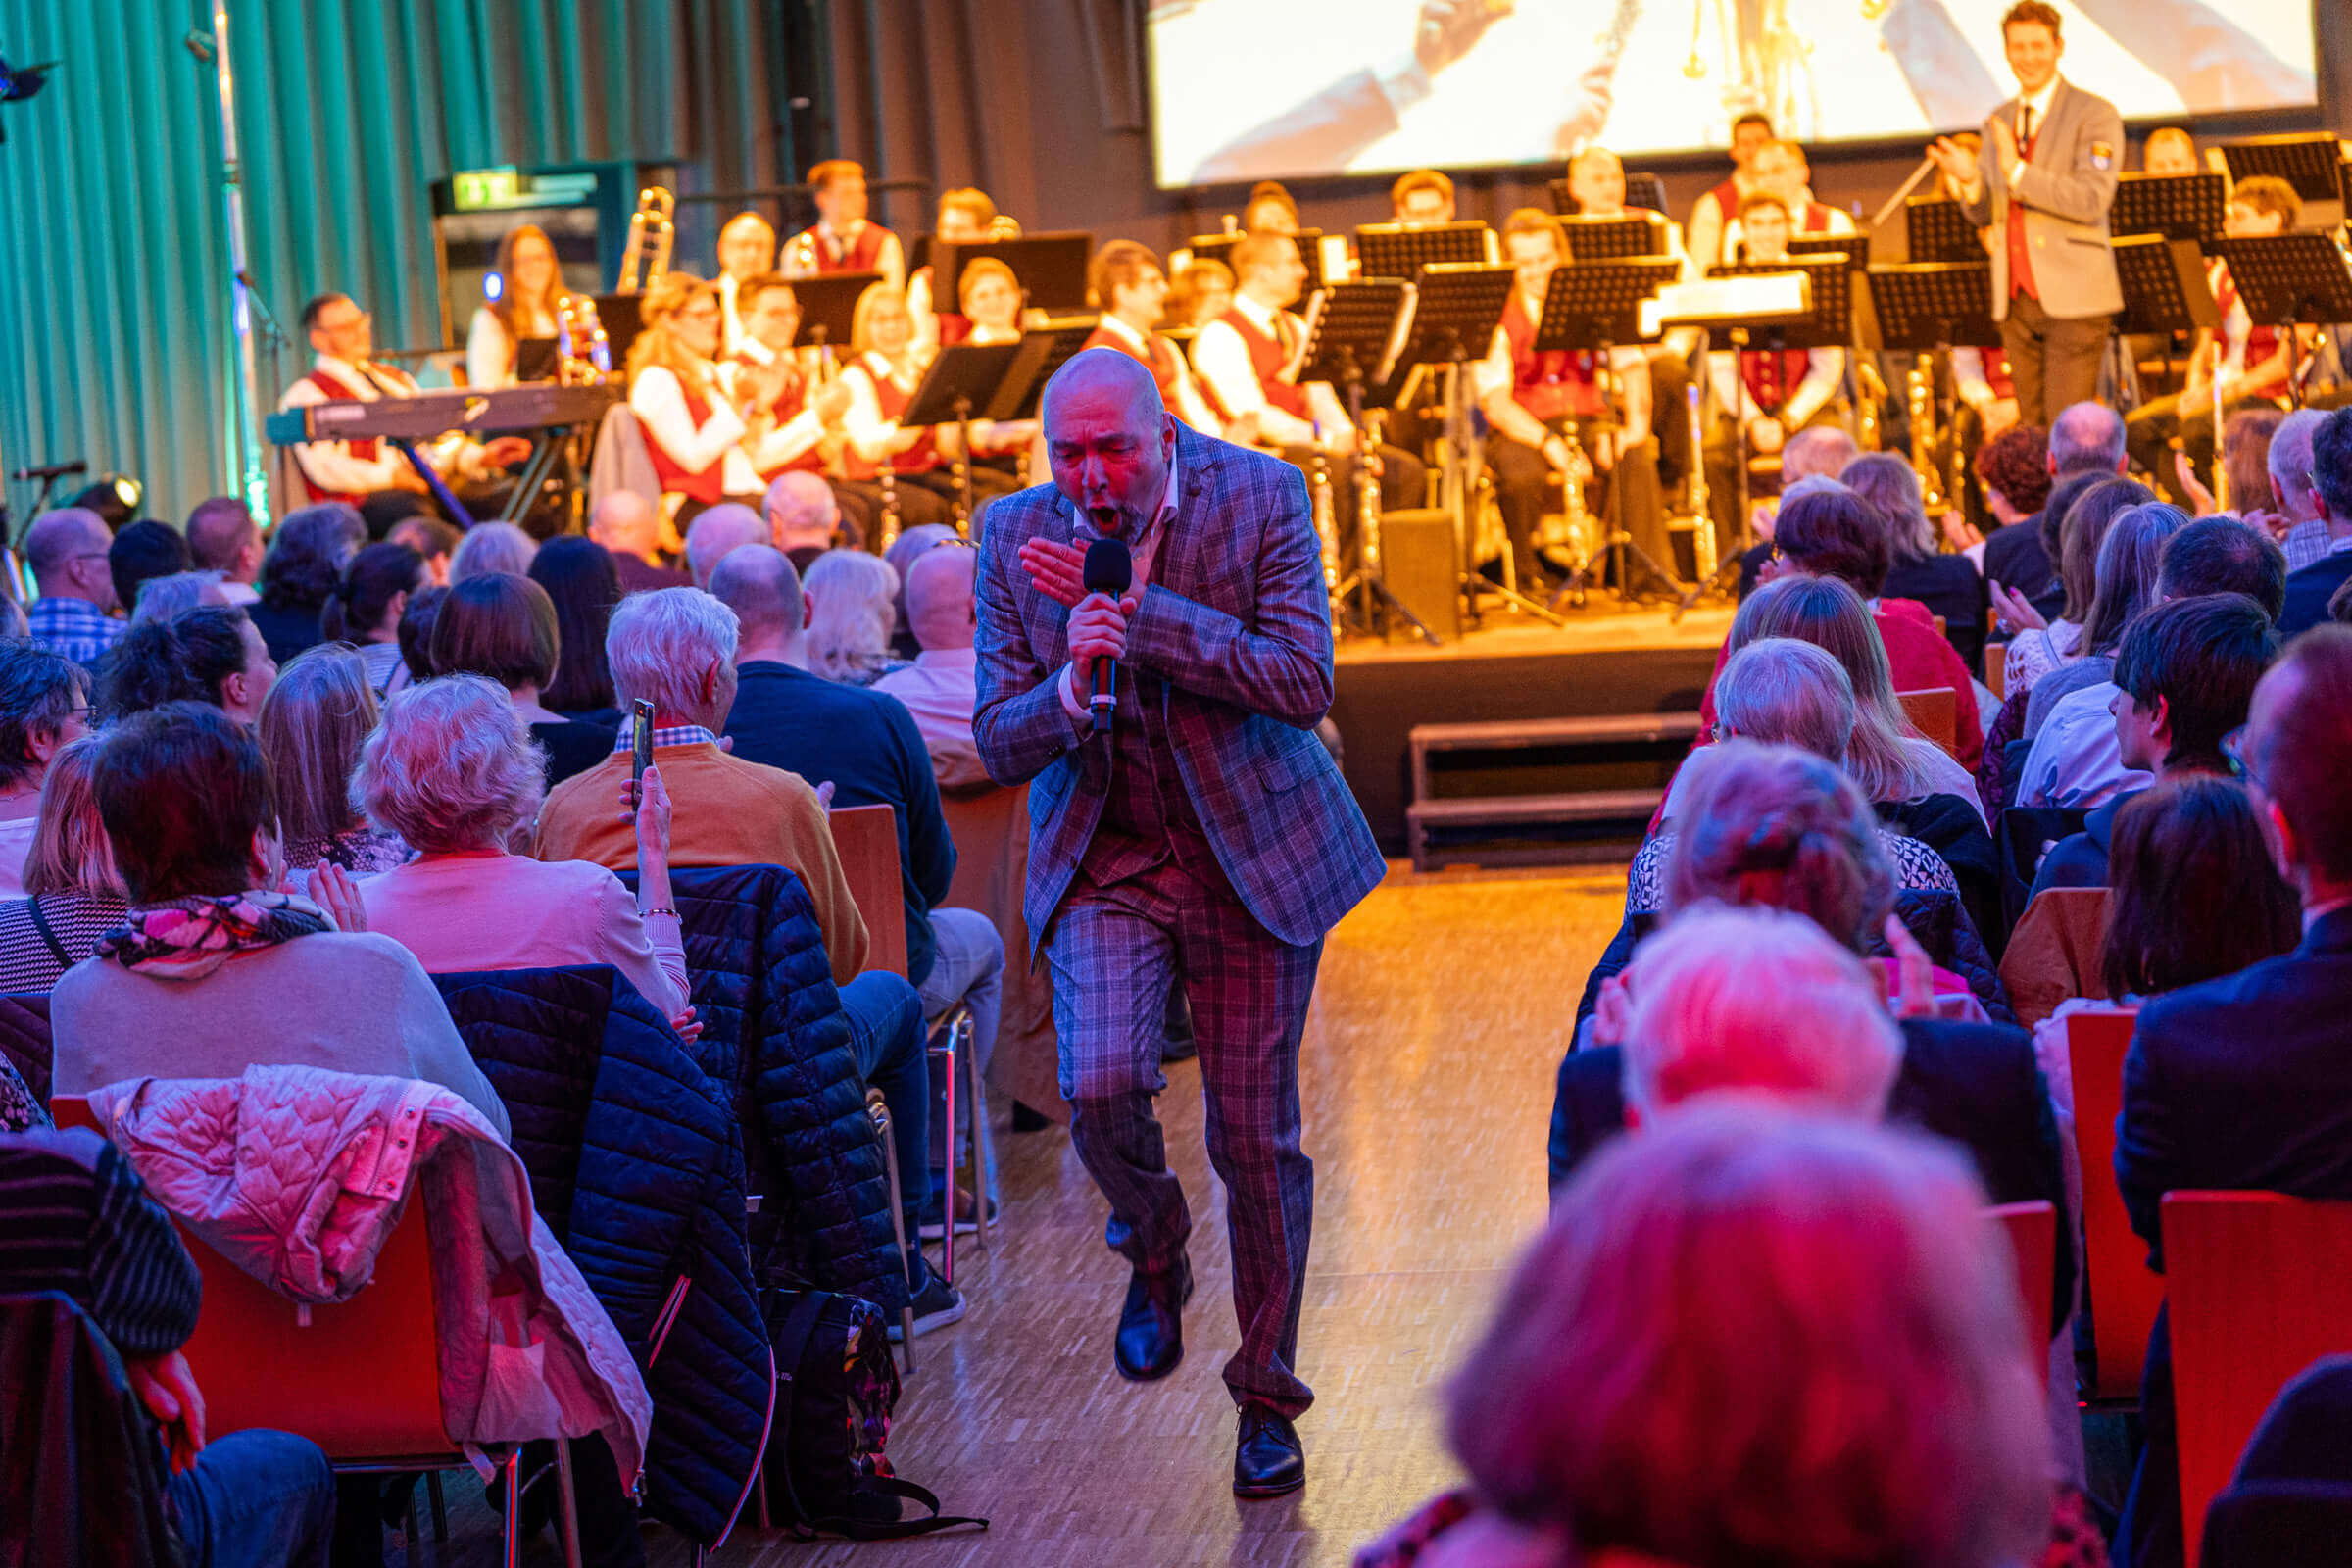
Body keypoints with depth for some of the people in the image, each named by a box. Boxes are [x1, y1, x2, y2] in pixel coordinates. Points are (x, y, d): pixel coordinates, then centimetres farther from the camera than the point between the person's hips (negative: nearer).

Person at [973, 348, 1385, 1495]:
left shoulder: (1259, 498, -11)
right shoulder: (1015, 537, -4)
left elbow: (1301, 684, -20)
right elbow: (997, 744, -3)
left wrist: (1131, 606, -24)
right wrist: (1070, 692, -26)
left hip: (1251, 851, -1)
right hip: (1104, 860, 1)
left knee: (1256, 1138, 3)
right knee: (1100, 1088, -21)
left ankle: (1267, 1398, 22)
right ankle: (1153, 1253, 13)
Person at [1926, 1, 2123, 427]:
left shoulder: (2095, 115, -4)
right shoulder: (2000, 122, 16)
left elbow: (2092, 201, -16)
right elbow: (1983, 215, 16)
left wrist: (2018, 172, -24)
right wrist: (1969, 181, -6)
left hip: (2072, 296, -6)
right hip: (2016, 300, 6)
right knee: (2032, 431, 6)